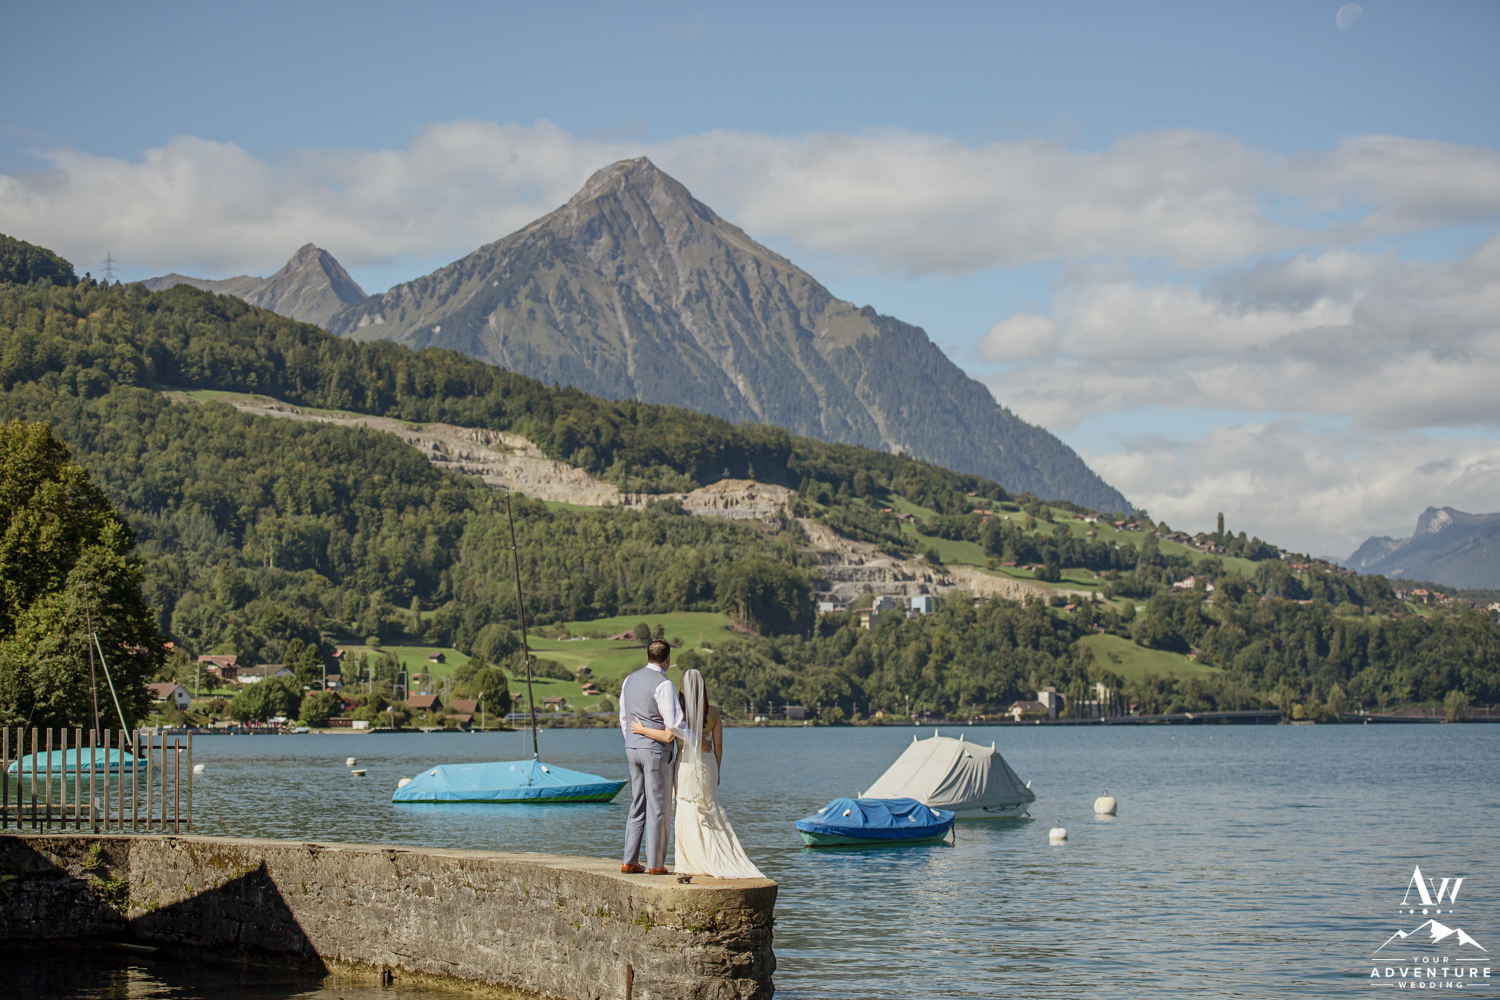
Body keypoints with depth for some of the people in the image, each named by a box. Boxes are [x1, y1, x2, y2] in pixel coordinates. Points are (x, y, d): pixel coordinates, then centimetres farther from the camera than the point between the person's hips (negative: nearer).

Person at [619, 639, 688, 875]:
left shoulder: (629, 680, 11)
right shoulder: (663, 685, -14)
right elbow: (674, 724, -17)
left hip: (632, 749, 8)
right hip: (656, 751, -7)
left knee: (637, 807, 13)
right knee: (657, 809, -1)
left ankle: (629, 861, 10)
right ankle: (655, 864, 2)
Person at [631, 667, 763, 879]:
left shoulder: (680, 710, -12)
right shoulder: (713, 712, 0)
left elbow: (668, 736, -22)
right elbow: (718, 745, 3)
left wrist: (642, 730, -10)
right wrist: (716, 771, 14)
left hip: (687, 764, -3)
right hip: (707, 764, 4)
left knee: (688, 813, 4)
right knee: (710, 811, 14)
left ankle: (692, 863, 5)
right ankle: (721, 860, 10)